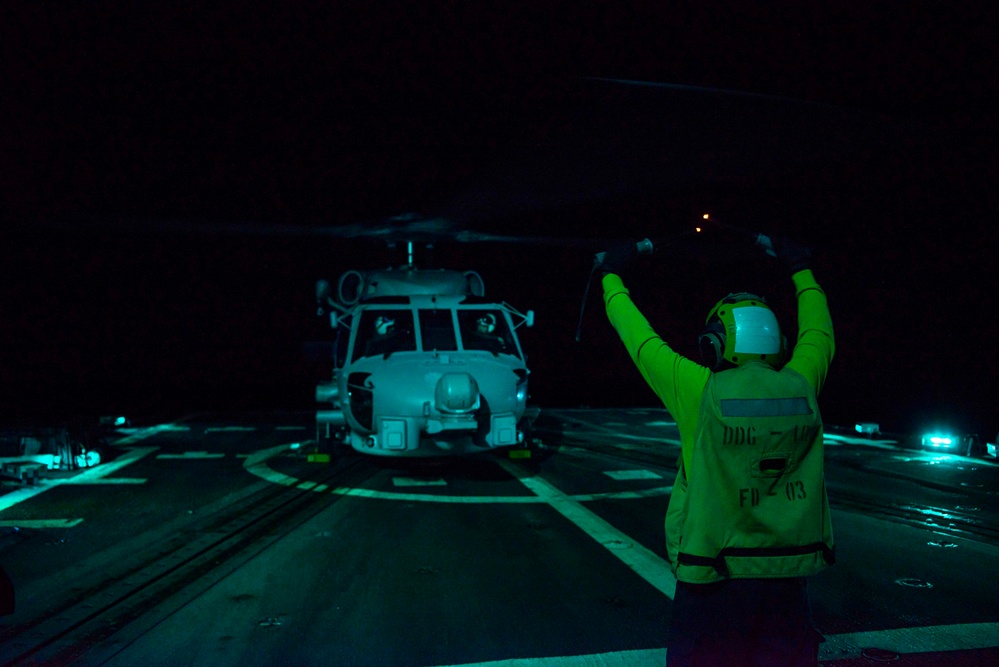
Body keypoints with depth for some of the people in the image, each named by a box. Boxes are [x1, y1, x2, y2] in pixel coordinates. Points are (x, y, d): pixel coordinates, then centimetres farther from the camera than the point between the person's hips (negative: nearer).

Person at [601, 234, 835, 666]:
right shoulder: (800, 387, -2)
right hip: (787, 580, 3)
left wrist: (613, 277, 16)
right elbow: (819, 335, 18)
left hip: (713, 578, -3)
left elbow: (640, 339, 1)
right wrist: (801, 271, 34)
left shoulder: (700, 393, -12)